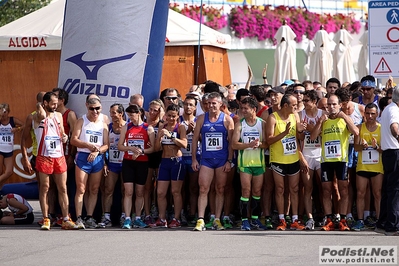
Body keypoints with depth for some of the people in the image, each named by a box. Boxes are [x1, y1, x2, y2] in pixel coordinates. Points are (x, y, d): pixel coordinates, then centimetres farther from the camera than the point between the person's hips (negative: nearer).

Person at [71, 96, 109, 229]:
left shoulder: (103, 124, 12)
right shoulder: (82, 121, 3)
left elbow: (106, 144, 7)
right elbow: (73, 140, -5)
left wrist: (97, 151, -12)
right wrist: (88, 145, -16)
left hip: (98, 158, 4)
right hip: (83, 157, -4)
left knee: (94, 190, 6)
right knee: (81, 189, -8)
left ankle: (89, 217, 11)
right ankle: (79, 218, -9)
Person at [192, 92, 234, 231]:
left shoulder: (227, 120, 1)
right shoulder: (202, 119, 6)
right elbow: (195, 139, 9)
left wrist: (229, 161, -6)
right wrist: (194, 159, 3)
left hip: (222, 160, -1)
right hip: (206, 159, 1)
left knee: (220, 190, 5)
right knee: (203, 189, -8)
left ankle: (217, 220, 12)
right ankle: (200, 221, -12)